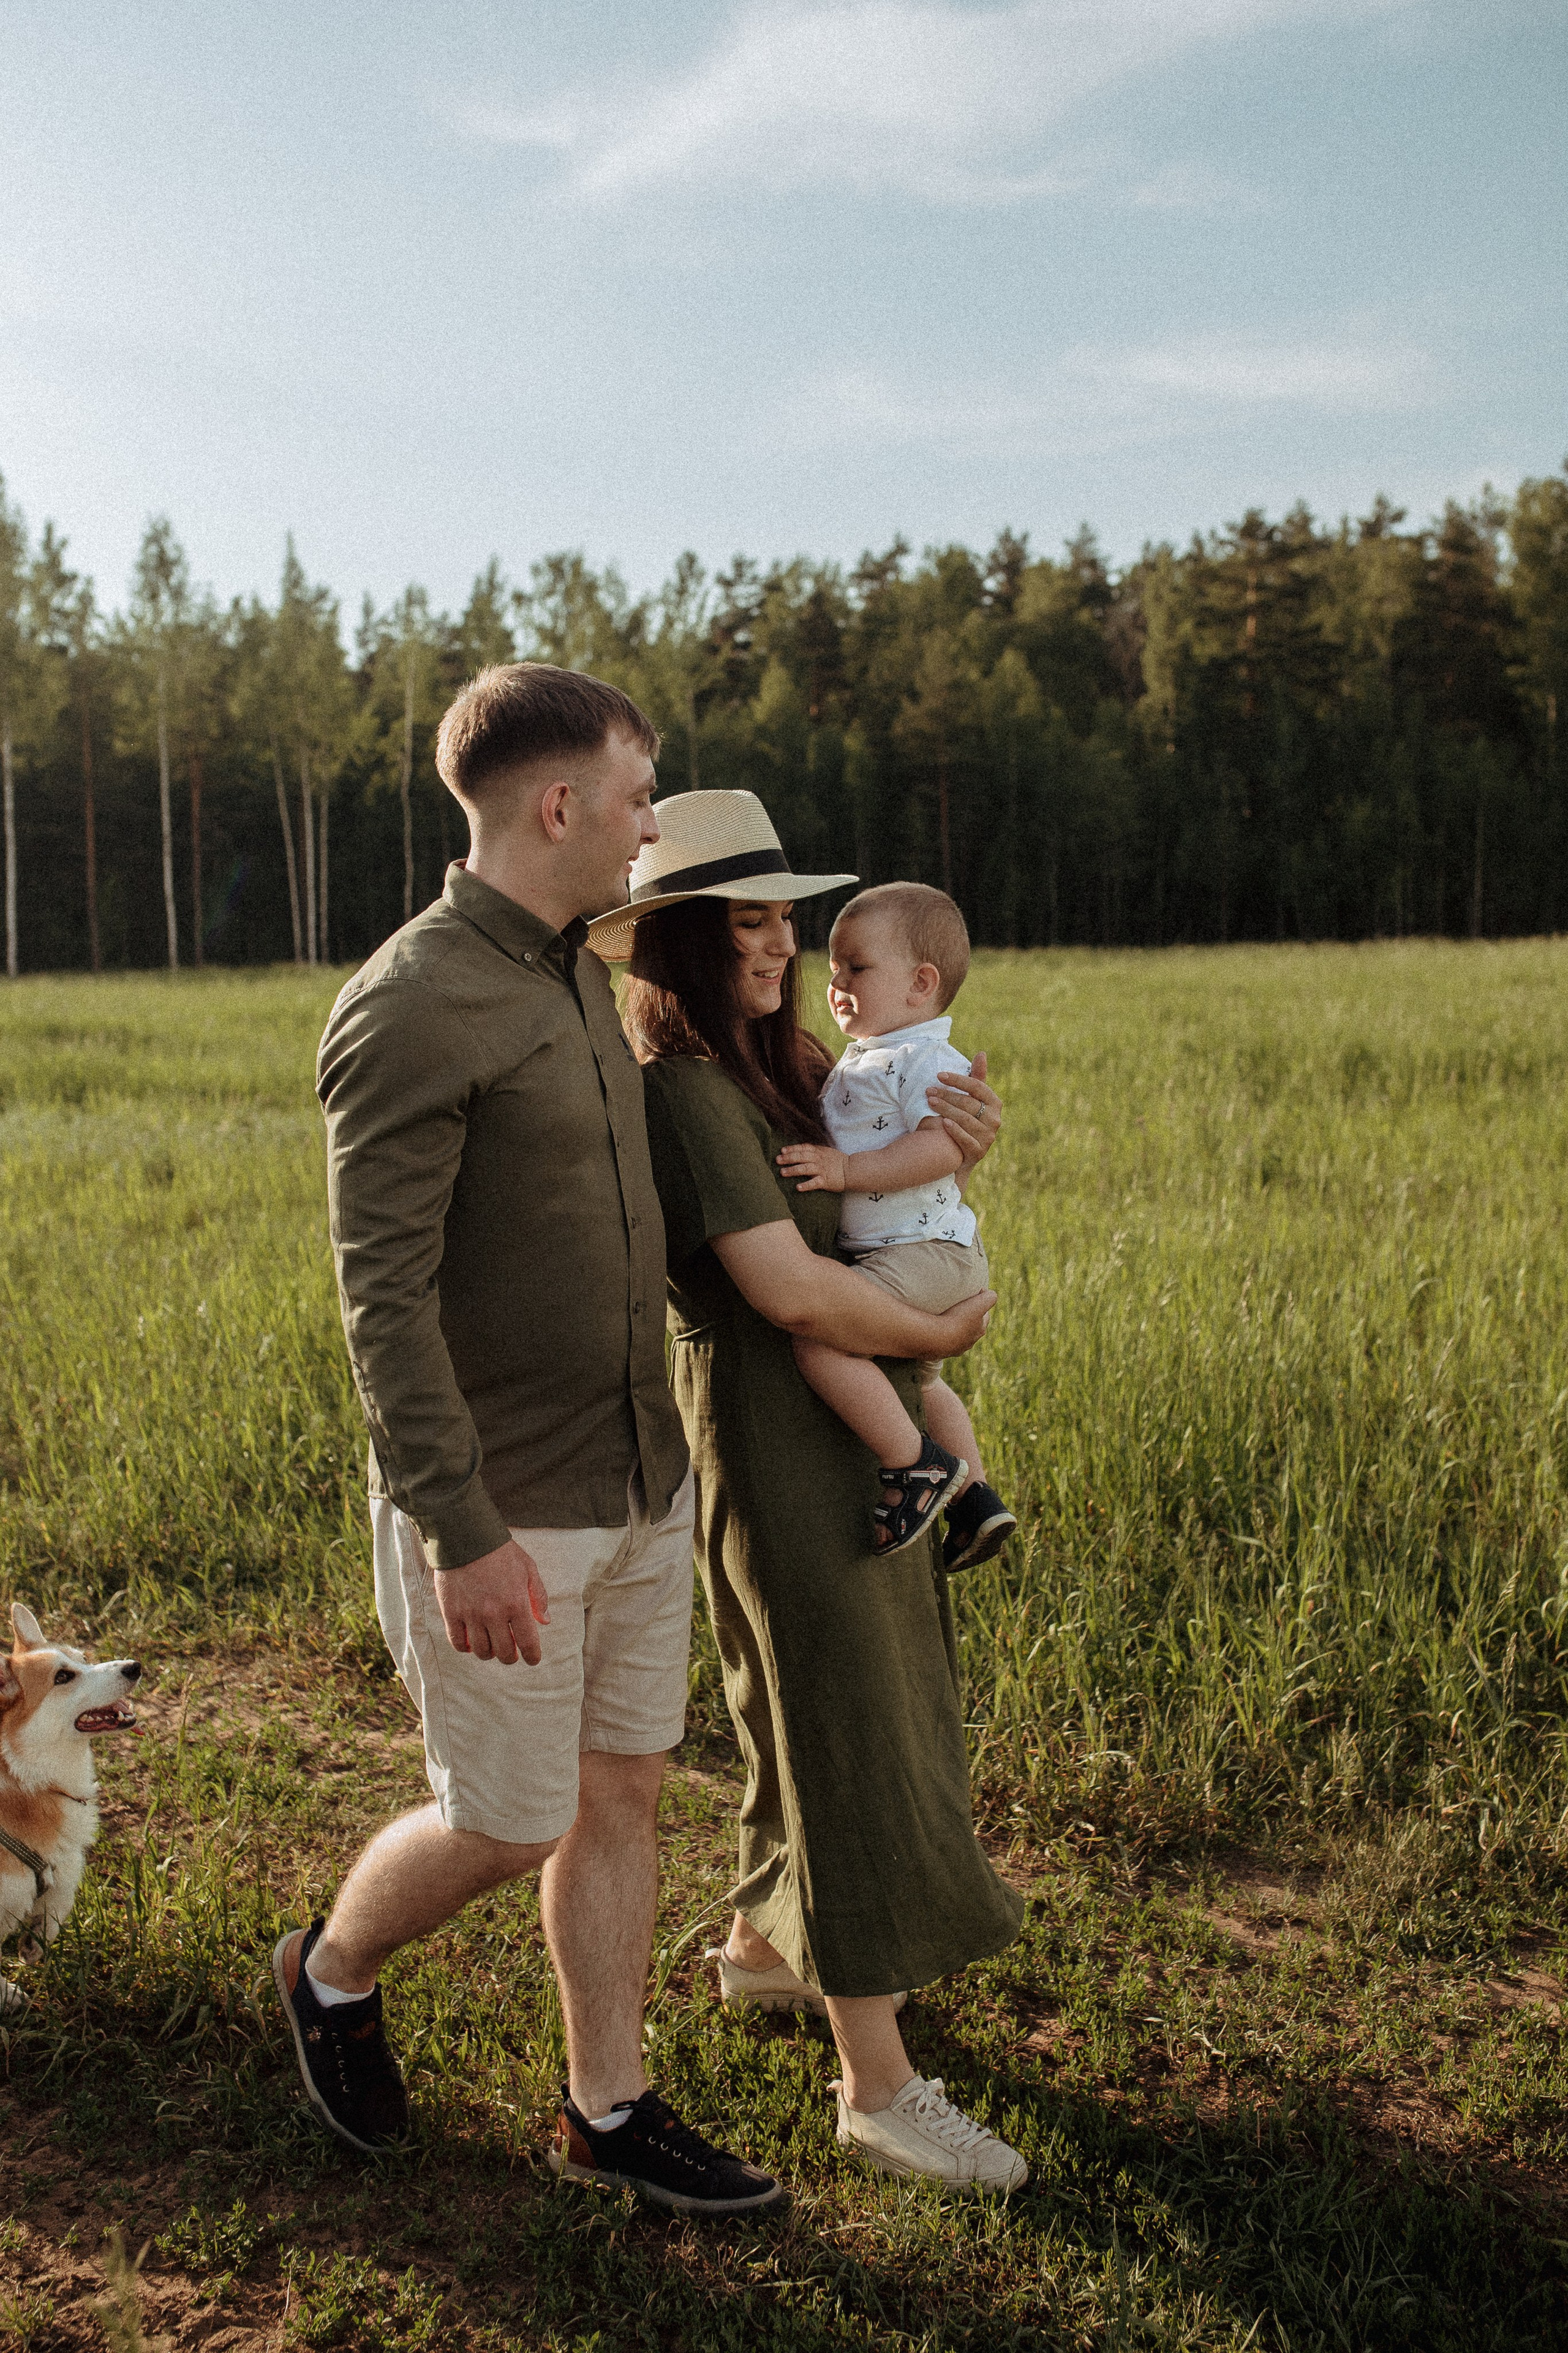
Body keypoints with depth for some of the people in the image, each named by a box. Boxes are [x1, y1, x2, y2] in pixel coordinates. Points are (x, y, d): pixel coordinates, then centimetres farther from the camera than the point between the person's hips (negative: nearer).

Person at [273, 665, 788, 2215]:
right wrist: (463, 1536, -25)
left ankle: (608, 2108, 32)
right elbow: (384, 1295, -23)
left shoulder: (576, 974, 9)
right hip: (499, 1513, -8)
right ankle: (333, 1971, 38)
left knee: (622, 1794, 15)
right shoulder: (411, 1009, -20)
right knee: (507, 1827, 7)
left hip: (639, 1485, 8)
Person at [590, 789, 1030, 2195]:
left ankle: (764, 1944, 43)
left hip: (852, 1428, 10)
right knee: (851, 1739, -2)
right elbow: (792, 1289, -27)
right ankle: (877, 2086, 10)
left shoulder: (781, 1064, 9)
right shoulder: (682, 1089, -19)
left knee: (823, 1704, 22)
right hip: (774, 1434, -9)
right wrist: (941, 1332, -13)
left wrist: (960, 1139, -5)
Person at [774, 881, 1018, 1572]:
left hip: (926, 1253, -11)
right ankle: (973, 1496, 39)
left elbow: (943, 1149, -29)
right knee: (915, 1379, 28)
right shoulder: (861, 1060, 18)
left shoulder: (926, 1059, -14)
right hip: (912, 1260, 11)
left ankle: (919, 1464, -17)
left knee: (816, 1336, -27)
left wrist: (844, 1170, -30)